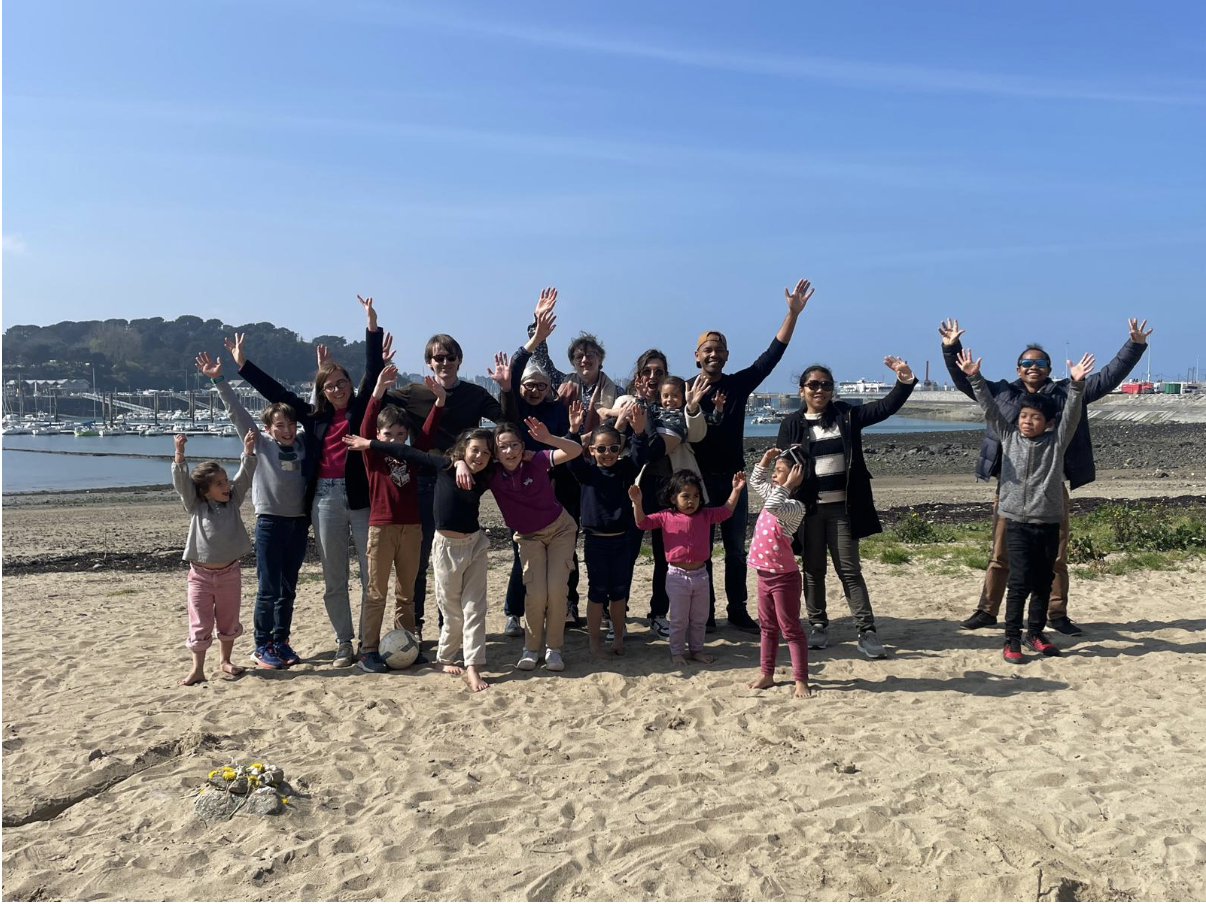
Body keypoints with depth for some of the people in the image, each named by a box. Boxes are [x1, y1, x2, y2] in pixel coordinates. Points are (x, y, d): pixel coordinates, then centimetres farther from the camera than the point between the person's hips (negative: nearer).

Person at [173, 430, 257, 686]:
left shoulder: (233, 501, 3)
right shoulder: (195, 506, -4)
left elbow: (244, 477, -3)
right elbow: (182, 482, -15)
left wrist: (248, 451, -15)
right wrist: (179, 456, -27)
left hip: (229, 572, 3)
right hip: (201, 574, -3)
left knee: (229, 621, 14)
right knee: (200, 624, 1)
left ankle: (226, 660, 30)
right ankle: (197, 669, 11)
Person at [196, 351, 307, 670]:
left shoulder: (303, 445, 8)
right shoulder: (261, 444, 1)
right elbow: (236, 411, -5)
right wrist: (218, 380, -11)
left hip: (298, 523, 4)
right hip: (270, 522, -3)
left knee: (288, 589, 11)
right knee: (267, 589, 0)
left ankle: (281, 642, 22)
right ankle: (262, 647, 9)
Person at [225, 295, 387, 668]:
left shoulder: (362, 407, 5)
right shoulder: (314, 416, 13)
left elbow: (373, 371, -5)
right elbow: (276, 392, 18)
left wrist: (372, 326, -12)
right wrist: (243, 364, 21)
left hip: (361, 497, -3)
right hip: (325, 500, 3)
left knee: (373, 573, 0)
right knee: (333, 579, 8)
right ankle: (343, 644, 18)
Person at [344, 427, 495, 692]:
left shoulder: (483, 479, -2)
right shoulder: (443, 465, -7)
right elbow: (407, 452, 0)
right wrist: (369, 444, 4)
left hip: (475, 544, 2)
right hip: (446, 546, -2)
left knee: (474, 607, -2)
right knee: (453, 610, 6)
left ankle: (473, 668, -1)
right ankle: (445, 657, 29)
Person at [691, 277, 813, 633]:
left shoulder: (739, 384, 3)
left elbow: (771, 355, -3)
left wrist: (793, 313, -9)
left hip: (733, 477, 3)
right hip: (699, 479, -2)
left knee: (736, 549, 9)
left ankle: (738, 611, 19)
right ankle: (705, 614, 15)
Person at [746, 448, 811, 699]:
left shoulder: (795, 506, -20)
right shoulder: (775, 494, 7)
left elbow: (774, 506, -40)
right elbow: (755, 482, 26)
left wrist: (787, 485, -27)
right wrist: (764, 461, 12)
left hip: (784, 576, -9)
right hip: (764, 574, 9)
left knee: (790, 629, -1)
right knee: (768, 626, 16)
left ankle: (801, 680, 8)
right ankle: (766, 674, 27)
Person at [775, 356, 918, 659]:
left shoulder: (846, 415, 3)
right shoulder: (791, 424, 1)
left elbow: (885, 408, -4)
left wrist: (905, 381, -19)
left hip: (842, 507, 0)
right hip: (809, 509, 0)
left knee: (850, 569, 3)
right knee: (813, 569, 10)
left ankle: (866, 632, 5)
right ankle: (819, 626, 22)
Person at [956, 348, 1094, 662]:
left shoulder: (1056, 442, 3)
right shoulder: (1008, 437, 4)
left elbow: (1072, 414, -9)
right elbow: (990, 408, -1)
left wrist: (1076, 385, -24)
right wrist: (974, 378, -9)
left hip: (1048, 523, 2)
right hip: (1017, 522, -2)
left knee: (1044, 582, 11)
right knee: (1020, 582, -6)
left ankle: (1035, 633, 26)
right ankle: (1011, 639, 2)